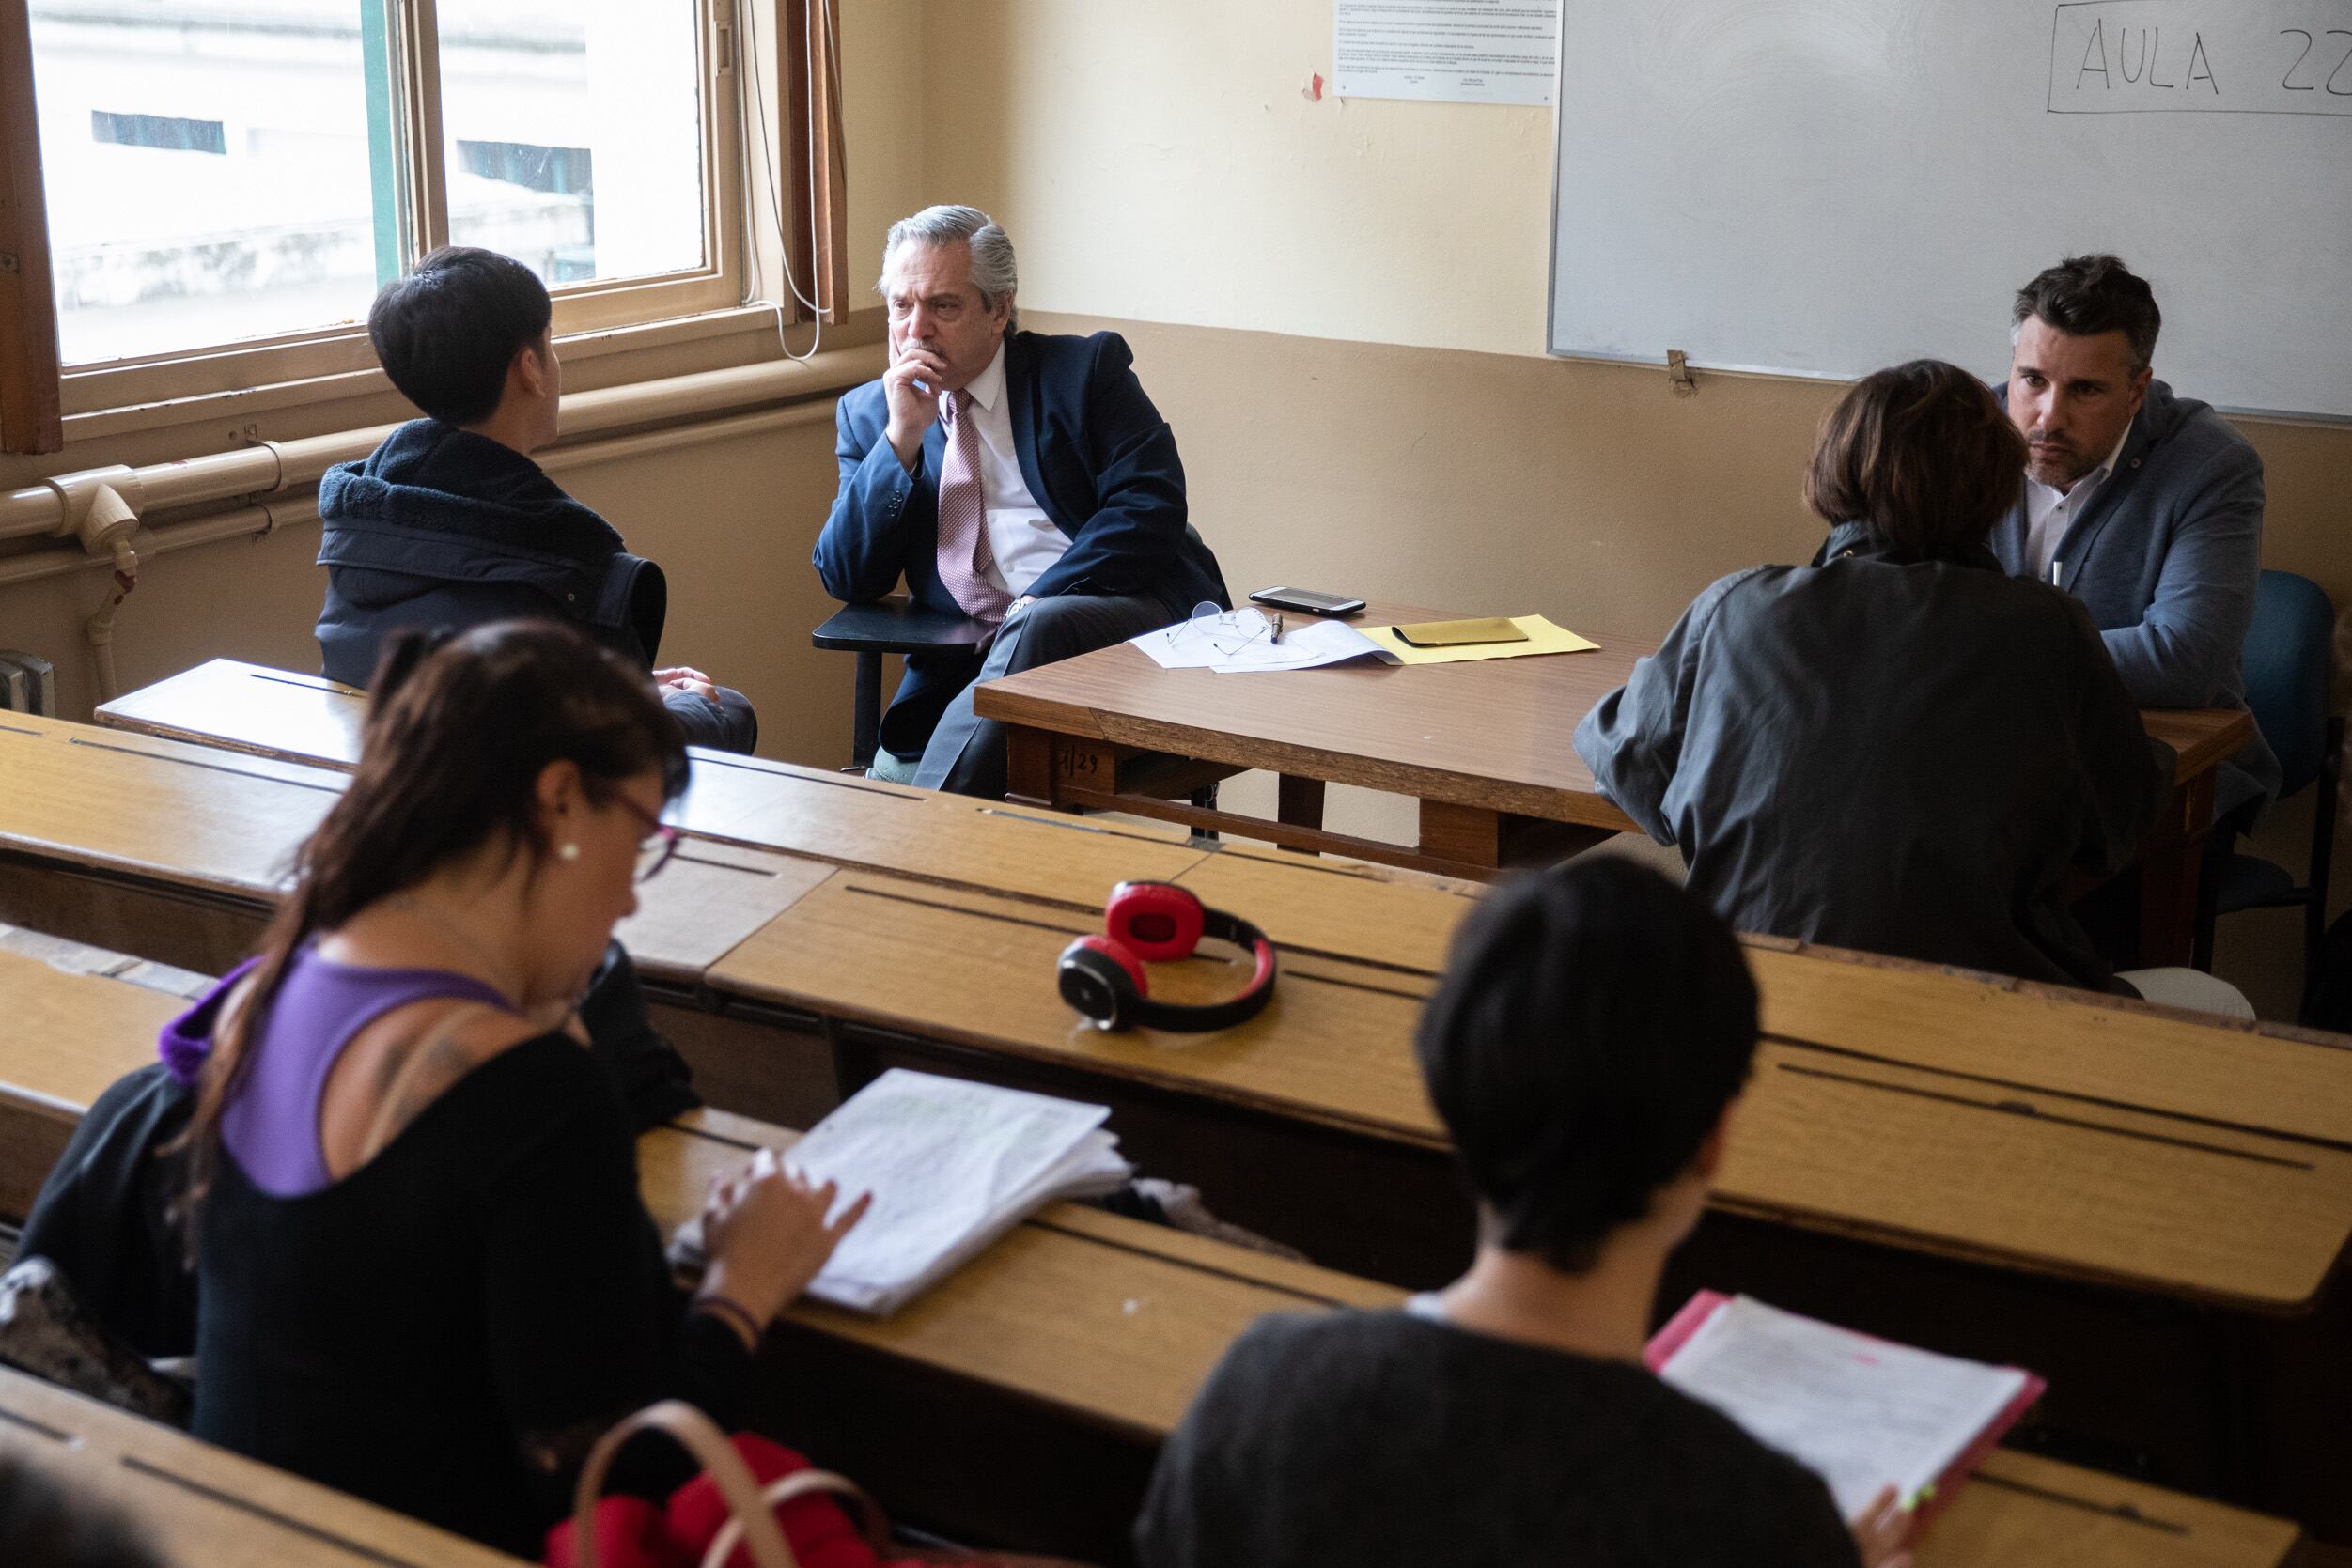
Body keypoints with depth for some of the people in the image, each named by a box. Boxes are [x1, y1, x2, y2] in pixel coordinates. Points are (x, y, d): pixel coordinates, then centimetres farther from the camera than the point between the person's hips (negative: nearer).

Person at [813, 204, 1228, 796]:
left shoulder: (1083, 370, 6)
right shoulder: (868, 414, 15)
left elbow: (1149, 507, -6)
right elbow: (845, 581, 6)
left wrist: (1038, 601, -17)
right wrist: (901, 437, -4)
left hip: (1124, 619, -2)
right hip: (967, 664, 2)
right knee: (893, 786, -30)